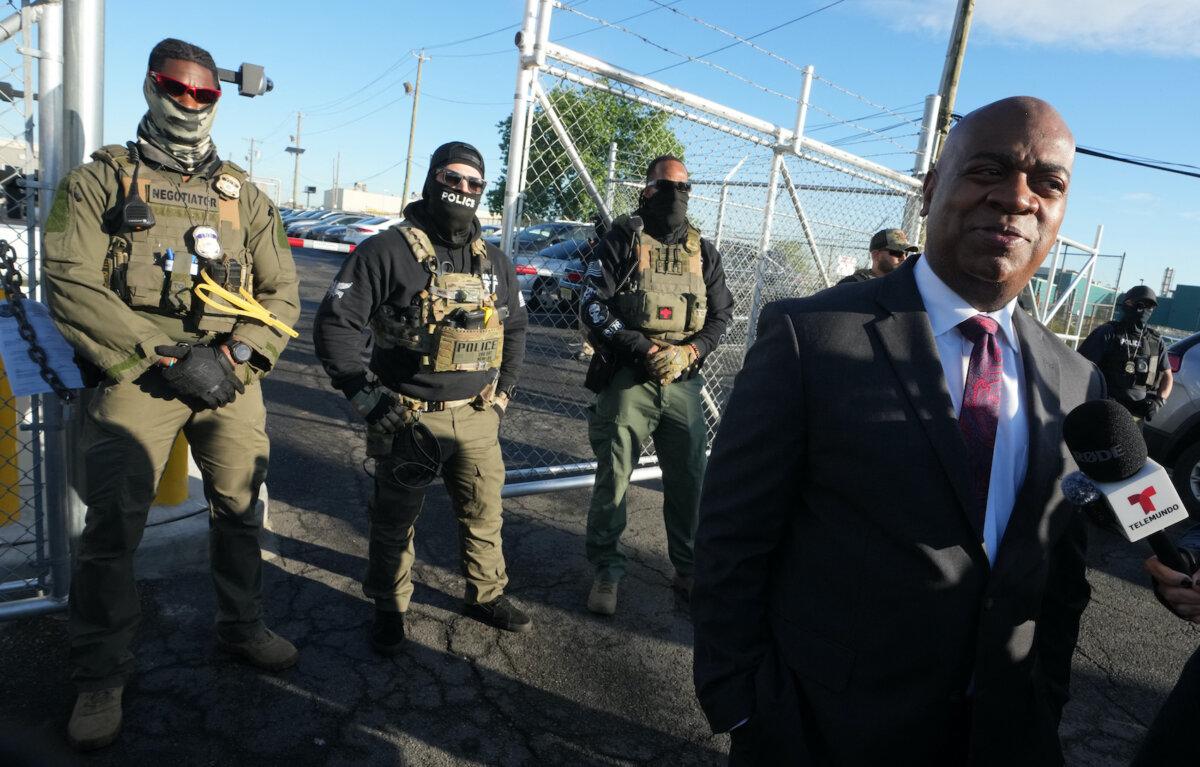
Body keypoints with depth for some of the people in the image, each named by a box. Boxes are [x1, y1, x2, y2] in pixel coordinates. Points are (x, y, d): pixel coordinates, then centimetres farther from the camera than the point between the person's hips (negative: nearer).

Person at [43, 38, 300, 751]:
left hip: (230, 376, 3)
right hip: (137, 377, -3)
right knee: (113, 526, -1)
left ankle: (242, 624, 33)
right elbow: (71, 285, -7)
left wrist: (234, 356, -9)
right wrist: (165, 358, -16)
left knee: (240, 509, 12)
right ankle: (102, 677, 17)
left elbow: (282, 292, 8)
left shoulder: (244, 193, 12)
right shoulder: (102, 179, 4)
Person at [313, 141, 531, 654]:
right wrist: (364, 395, -14)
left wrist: (504, 390, 13)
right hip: (409, 418, -4)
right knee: (394, 523, 11)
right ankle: (388, 608, 31)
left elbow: (515, 328, 21)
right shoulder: (388, 251, -10)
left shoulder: (494, 263, 9)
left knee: (483, 513, 15)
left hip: (477, 418, 5)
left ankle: (487, 595, 35)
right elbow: (334, 322, -11)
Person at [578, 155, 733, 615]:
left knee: (689, 480, 9)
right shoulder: (623, 240, 1)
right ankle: (606, 571, 20)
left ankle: (690, 571, 26)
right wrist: (641, 348, -15)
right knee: (613, 479, 3)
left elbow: (721, 314, 12)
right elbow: (592, 304, -7)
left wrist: (688, 352, -7)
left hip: (683, 383, 4)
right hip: (628, 379, -3)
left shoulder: (703, 251, 12)